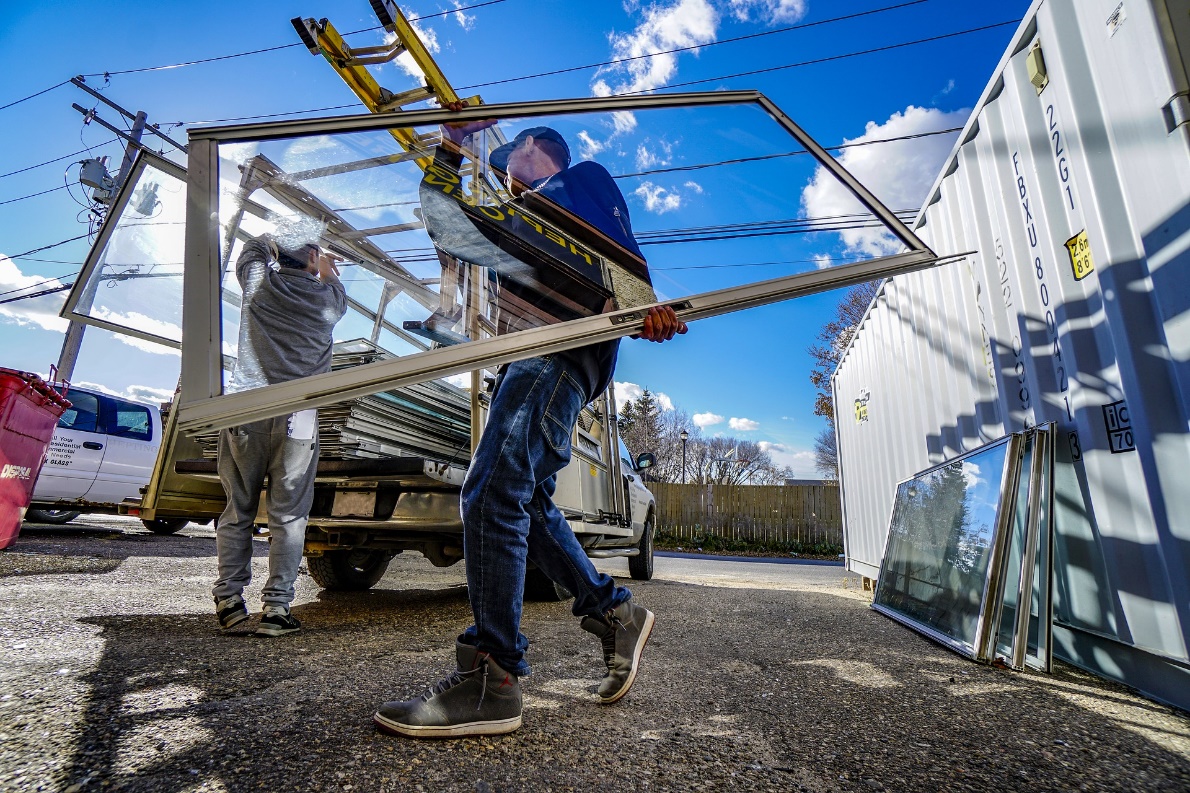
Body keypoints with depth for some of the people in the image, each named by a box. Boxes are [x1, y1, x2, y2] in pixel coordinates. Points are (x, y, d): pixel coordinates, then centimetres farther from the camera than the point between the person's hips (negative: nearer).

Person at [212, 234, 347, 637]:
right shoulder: (327, 297, 3)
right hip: (296, 419, -2)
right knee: (288, 516, 3)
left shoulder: (258, 281, 8)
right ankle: (276, 607, 6)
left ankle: (229, 600, 19)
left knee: (237, 511, 13)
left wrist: (280, 248, 45)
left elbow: (257, 245, 30)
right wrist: (327, 270, 43)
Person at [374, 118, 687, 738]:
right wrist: (452, 141, 34)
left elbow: (621, 248, -5)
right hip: (534, 356, 10)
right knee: (524, 500, 7)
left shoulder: (581, 178, 15)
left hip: (569, 345, -10)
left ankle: (491, 680, -18)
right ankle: (614, 612, 14)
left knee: (493, 494, -20)